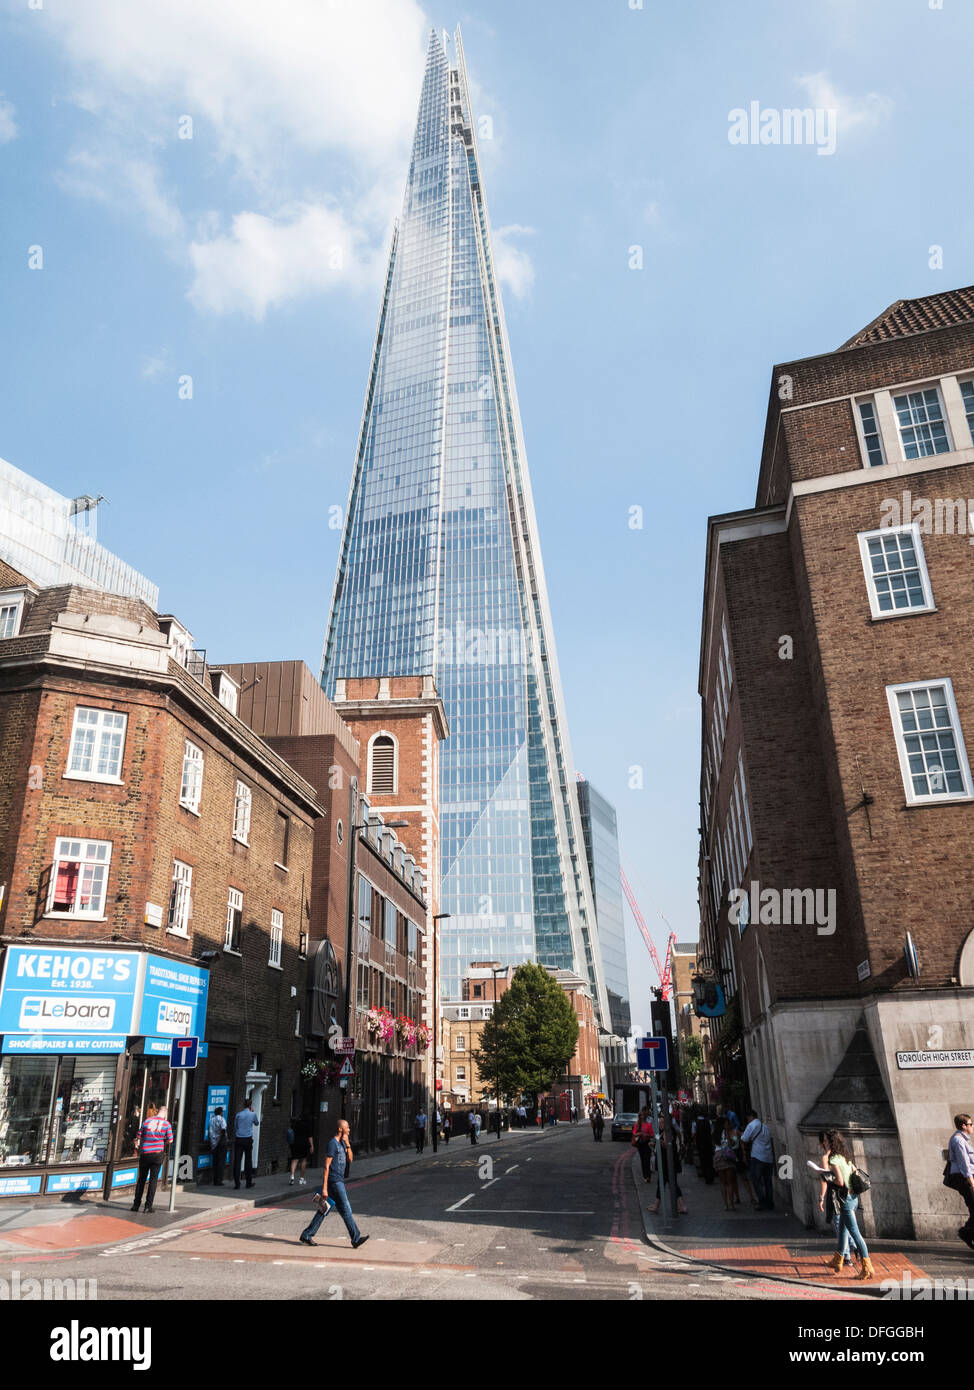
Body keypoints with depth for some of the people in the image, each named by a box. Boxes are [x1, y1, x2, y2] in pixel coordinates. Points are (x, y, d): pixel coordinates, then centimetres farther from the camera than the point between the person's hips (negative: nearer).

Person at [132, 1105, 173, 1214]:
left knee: (141, 1179, 13)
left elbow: (138, 1137, 3)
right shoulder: (166, 1124, -3)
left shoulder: (146, 1121, 0)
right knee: (153, 1179, 5)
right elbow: (170, 1140, -4)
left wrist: (138, 1145, 23)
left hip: (145, 1153, 1)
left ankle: (136, 1205, 14)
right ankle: (148, 1206, 2)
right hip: (158, 1153, -1)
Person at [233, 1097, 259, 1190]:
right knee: (248, 1161, 9)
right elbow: (257, 1123, 20)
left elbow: (234, 1127, 9)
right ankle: (249, 1182, 13)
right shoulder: (252, 1114, 0)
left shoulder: (238, 1114, 2)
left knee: (237, 1161, 0)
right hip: (248, 1139, 0)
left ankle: (237, 1183, -5)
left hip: (238, 1140, 1)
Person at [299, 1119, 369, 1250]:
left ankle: (306, 1235, 16)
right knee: (346, 1210, -6)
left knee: (325, 1210, 11)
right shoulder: (332, 1144, -14)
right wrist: (324, 1188, -19)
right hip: (334, 1181, -9)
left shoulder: (342, 1143, 15)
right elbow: (326, 1166, -16)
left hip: (339, 1181, 9)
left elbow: (350, 1159, 12)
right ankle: (356, 1239, -2)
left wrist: (347, 1144, -2)